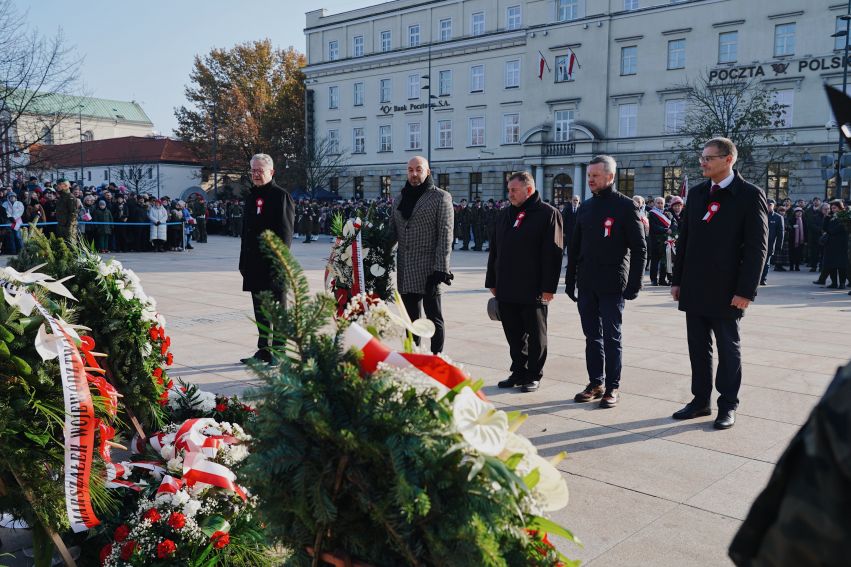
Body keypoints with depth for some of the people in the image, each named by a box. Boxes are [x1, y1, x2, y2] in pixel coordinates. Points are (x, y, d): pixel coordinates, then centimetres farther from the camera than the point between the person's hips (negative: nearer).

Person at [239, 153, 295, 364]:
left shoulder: (281, 196, -8)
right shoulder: (253, 196, 17)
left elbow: (285, 233, -14)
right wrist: (244, 262, 16)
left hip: (273, 265, -8)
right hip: (255, 265, 8)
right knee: (260, 309, 14)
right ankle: (263, 351, 24)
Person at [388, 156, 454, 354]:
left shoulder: (441, 197, -3)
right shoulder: (401, 198, 16)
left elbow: (445, 235, -9)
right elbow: (392, 232, 18)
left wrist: (440, 268, -17)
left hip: (429, 270, -6)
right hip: (405, 271, 6)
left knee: (433, 318, -1)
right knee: (410, 317, 13)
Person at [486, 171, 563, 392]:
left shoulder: (548, 214, -6)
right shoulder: (504, 215, 14)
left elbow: (552, 253, -11)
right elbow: (494, 250, 17)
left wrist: (548, 287, -16)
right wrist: (492, 282, 13)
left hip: (533, 291, -6)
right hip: (506, 290, 6)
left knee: (536, 336, 6)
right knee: (514, 335, 12)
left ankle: (534, 375, 17)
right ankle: (519, 372, 24)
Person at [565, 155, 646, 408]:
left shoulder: (625, 206, -6)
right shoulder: (586, 206, 11)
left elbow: (639, 248, -7)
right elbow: (575, 246, 15)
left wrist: (634, 284, -12)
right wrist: (570, 280, 12)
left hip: (612, 285, -5)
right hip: (587, 284, 6)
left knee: (611, 337, 1)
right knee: (592, 336, 11)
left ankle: (612, 387, 11)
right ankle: (595, 383, 21)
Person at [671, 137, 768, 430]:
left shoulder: (750, 195, -7)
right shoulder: (696, 194, 10)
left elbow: (757, 247, -11)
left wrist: (746, 291, -15)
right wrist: (677, 280, 10)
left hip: (726, 291, -5)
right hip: (694, 289, 5)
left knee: (728, 349, 6)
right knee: (698, 348, 11)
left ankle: (728, 406, 17)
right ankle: (700, 400, 22)